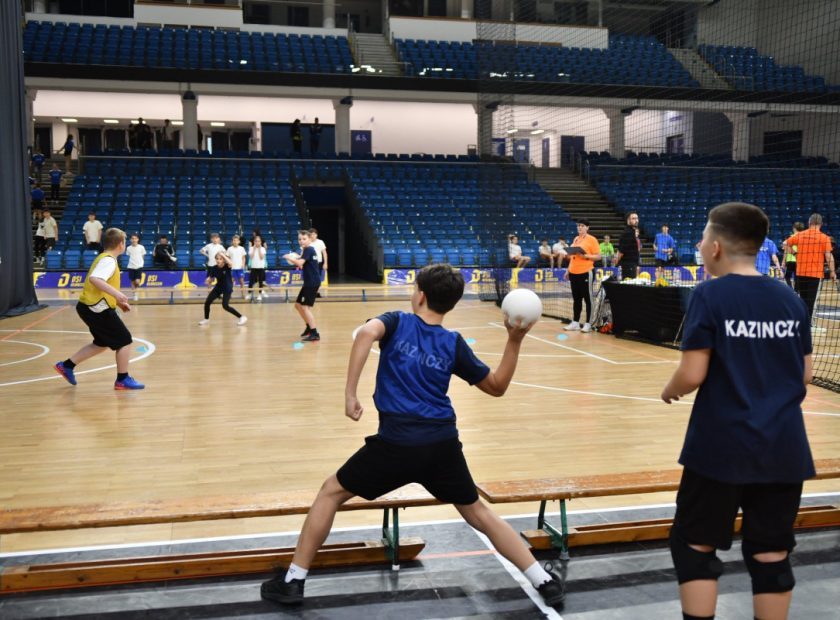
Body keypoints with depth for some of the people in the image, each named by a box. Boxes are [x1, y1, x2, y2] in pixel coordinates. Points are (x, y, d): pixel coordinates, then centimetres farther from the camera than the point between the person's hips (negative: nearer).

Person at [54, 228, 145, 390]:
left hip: (91, 307, 10)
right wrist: (117, 293, -40)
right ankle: (123, 380, 5)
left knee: (102, 343, 22)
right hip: (97, 308, -10)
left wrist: (118, 302, 18)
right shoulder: (109, 260, -16)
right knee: (125, 340, -2)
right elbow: (95, 279, -33)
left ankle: (67, 365, 25)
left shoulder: (104, 258, 15)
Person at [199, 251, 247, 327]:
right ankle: (206, 319, 27)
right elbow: (210, 279, 1)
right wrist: (208, 281, -21)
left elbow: (230, 263, -46)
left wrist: (223, 255, -40)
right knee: (207, 302, 0)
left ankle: (242, 317, -7)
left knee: (225, 306, -19)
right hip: (218, 287, 5)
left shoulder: (227, 266, -21)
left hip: (227, 288, -5)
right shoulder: (214, 268, -9)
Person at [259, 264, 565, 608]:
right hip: (443, 444, 3)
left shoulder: (397, 322, 4)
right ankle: (545, 582, 24)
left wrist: (350, 393, -19)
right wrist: (515, 341, 13)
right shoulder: (454, 343, 10)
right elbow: (497, 387, 15)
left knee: (331, 492, 17)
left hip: (396, 444, -3)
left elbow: (367, 332, -21)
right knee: (478, 513, 21)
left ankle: (292, 581, 21)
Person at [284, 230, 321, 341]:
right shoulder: (308, 250, 15)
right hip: (309, 282, 10)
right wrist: (294, 259, 4)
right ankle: (309, 327, 29)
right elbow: (303, 265, 20)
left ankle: (315, 334, -13)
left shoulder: (308, 250, -14)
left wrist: (289, 257, -11)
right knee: (298, 304, 17)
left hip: (312, 282, -10)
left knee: (305, 307, -12)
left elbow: (300, 263, -26)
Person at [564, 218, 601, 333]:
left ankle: (588, 324, 5)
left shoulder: (592, 239, -4)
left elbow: (598, 256, -7)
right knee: (576, 298, 11)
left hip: (585, 272, -6)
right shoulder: (576, 239, 15)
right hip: (574, 272, 6)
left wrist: (586, 256, -20)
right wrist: (568, 270, 16)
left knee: (587, 298, 0)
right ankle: (575, 323, 17)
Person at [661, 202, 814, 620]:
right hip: (784, 448, 5)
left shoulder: (710, 296, -10)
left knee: (695, 544, 11)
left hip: (721, 447, -5)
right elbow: (804, 377, 9)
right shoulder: (790, 299, 6)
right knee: (771, 554, 12)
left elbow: (692, 375, -14)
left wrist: (670, 392, 6)